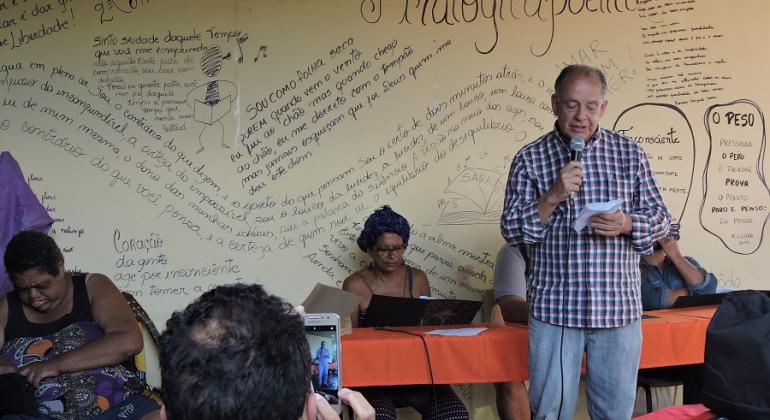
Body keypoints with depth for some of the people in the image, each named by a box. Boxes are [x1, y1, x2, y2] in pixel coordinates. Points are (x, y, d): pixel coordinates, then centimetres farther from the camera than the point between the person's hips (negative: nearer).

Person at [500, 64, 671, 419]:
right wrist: (553, 197, -17)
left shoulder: (629, 153, 7)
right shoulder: (530, 159, 2)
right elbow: (511, 231, -2)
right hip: (555, 308, -1)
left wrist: (627, 224, -13)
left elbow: (660, 217, 8)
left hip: (618, 306, 2)